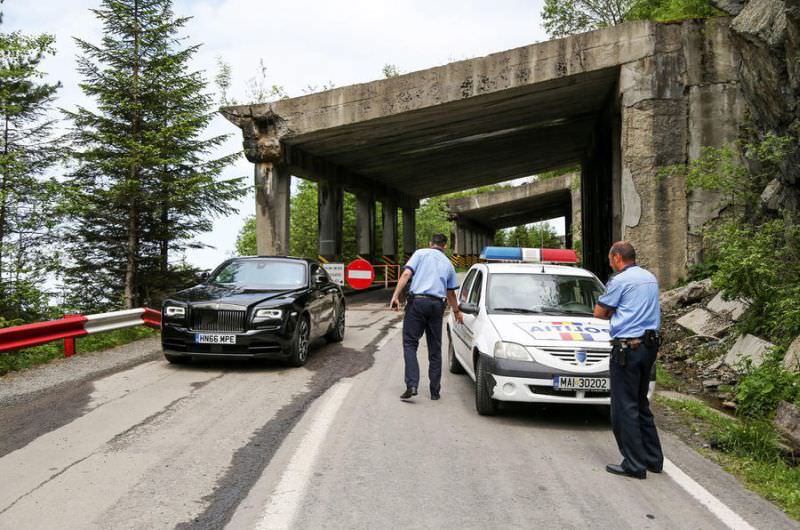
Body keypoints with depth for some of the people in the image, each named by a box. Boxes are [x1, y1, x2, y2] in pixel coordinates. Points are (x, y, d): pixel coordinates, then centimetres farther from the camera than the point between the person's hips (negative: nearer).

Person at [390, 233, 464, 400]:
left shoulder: (421, 253, 8)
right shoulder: (448, 264, 20)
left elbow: (406, 274, -6)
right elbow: (451, 293, 29)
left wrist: (396, 296, -9)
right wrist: (456, 312, 43)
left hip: (417, 301, -3)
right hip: (437, 305, 3)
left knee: (410, 343, 1)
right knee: (435, 348, 10)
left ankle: (412, 385, -13)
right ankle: (435, 391, 12)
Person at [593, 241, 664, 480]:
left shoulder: (620, 280, -11)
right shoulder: (651, 278, 16)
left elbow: (599, 312, -6)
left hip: (627, 348, -9)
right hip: (650, 345, 9)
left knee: (625, 408, -3)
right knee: (641, 403, 18)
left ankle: (634, 464, 0)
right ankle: (653, 458, 22)